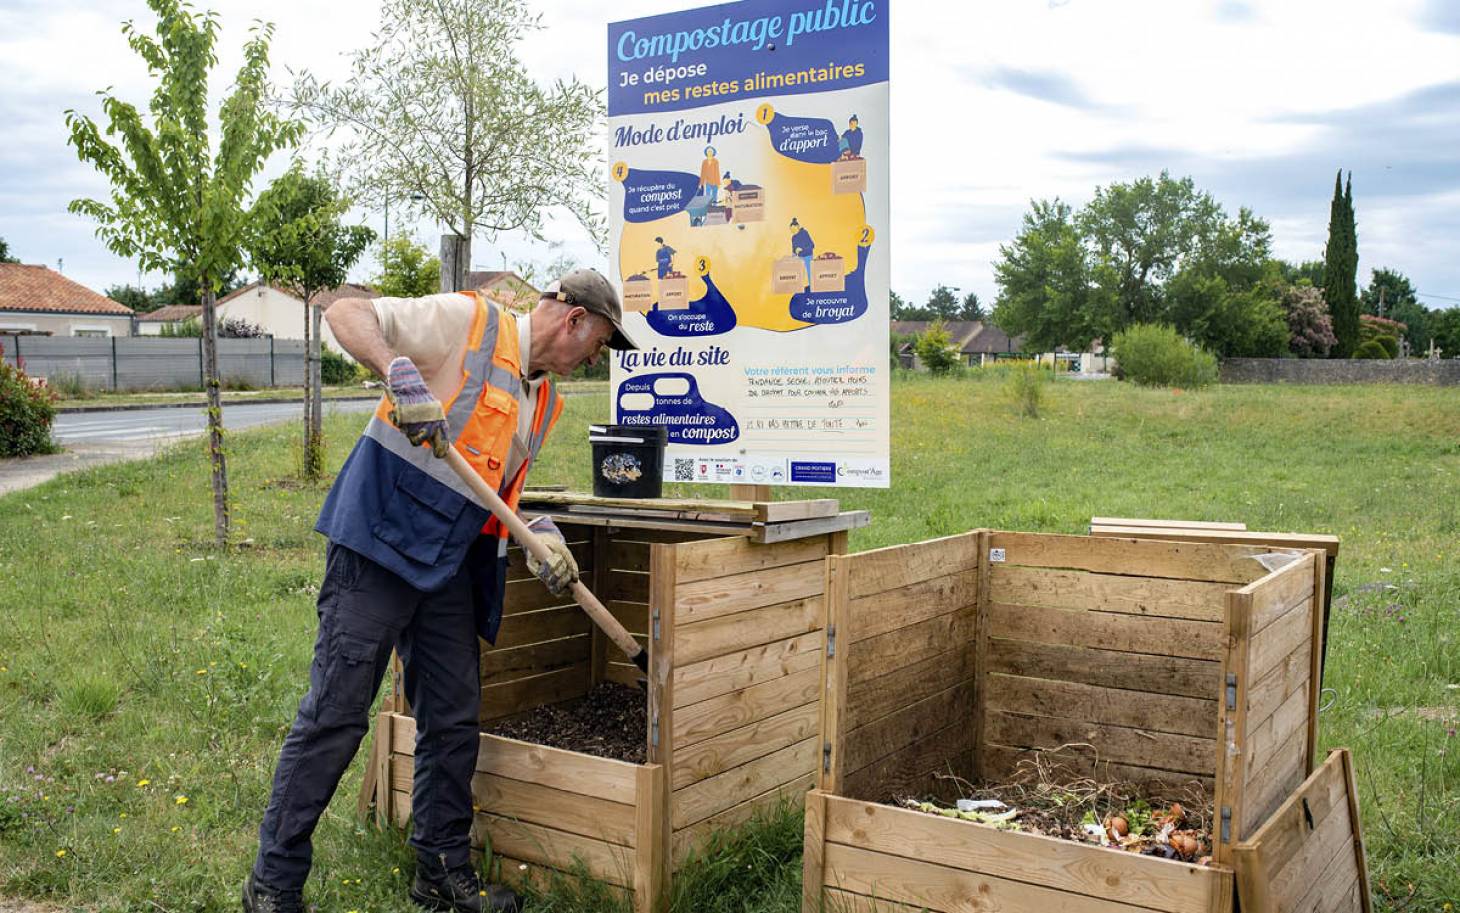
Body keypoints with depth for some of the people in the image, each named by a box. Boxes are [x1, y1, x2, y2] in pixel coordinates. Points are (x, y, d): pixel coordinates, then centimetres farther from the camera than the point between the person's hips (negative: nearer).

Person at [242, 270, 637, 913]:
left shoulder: (544, 402, 17)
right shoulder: (468, 322, -7)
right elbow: (346, 314, -13)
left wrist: (540, 533, 4)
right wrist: (401, 375, -30)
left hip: (449, 570, 8)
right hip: (377, 547, -8)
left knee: (454, 721, 11)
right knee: (336, 714, -4)